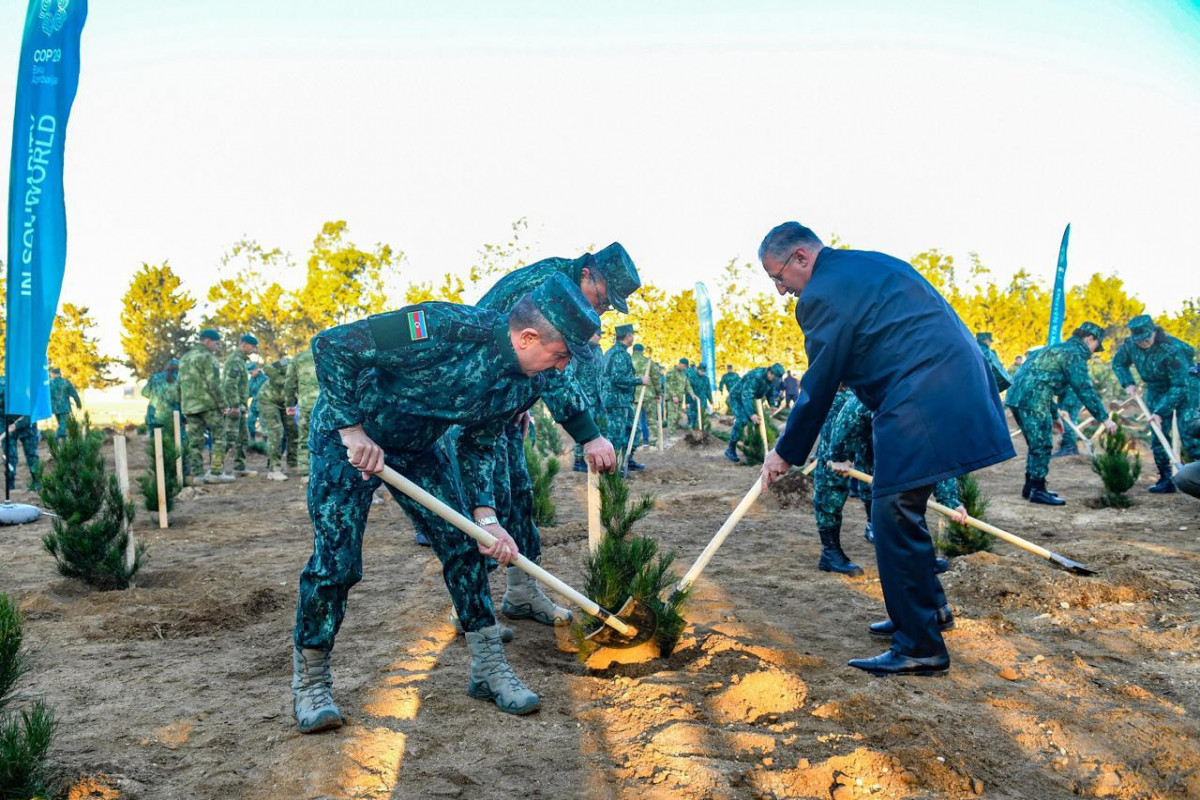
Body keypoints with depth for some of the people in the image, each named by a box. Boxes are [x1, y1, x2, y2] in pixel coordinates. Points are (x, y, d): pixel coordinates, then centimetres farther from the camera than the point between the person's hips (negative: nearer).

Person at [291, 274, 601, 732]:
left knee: (463, 544, 0)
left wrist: (485, 516, -13)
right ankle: (310, 683, 13)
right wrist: (353, 429, -30)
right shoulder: (445, 329, -36)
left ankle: (489, 667, 14)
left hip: (418, 447, 6)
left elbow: (480, 444, 0)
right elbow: (331, 346, -30)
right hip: (346, 438, -6)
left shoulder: (529, 382, -14)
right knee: (336, 561, -8)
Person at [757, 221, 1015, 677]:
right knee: (903, 512, 19)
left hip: (920, 406, -10)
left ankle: (919, 648, 0)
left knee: (895, 517, -6)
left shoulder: (822, 295, -8)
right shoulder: (873, 264, 21)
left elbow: (819, 386, -5)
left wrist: (786, 454, 5)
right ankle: (920, 613, 32)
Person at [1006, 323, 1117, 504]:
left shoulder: (1058, 349, 27)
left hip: (1017, 397, 10)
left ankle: (1030, 486, 25)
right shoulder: (1075, 354, -4)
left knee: (1036, 445, 19)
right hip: (1033, 402, -10)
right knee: (1042, 445, -2)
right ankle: (1037, 491, 2)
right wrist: (1104, 418, -5)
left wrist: (1054, 416, 35)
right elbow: (1084, 389, -9)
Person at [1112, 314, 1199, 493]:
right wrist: (1128, 384, -10)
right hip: (1156, 392, 6)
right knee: (1157, 437, 4)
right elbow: (1118, 363, 6)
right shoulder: (1130, 345, -17)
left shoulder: (1172, 349, -34)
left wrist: (1160, 412, -33)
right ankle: (1166, 480, 12)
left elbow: (1180, 386, -31)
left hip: (1183, 391, -5)